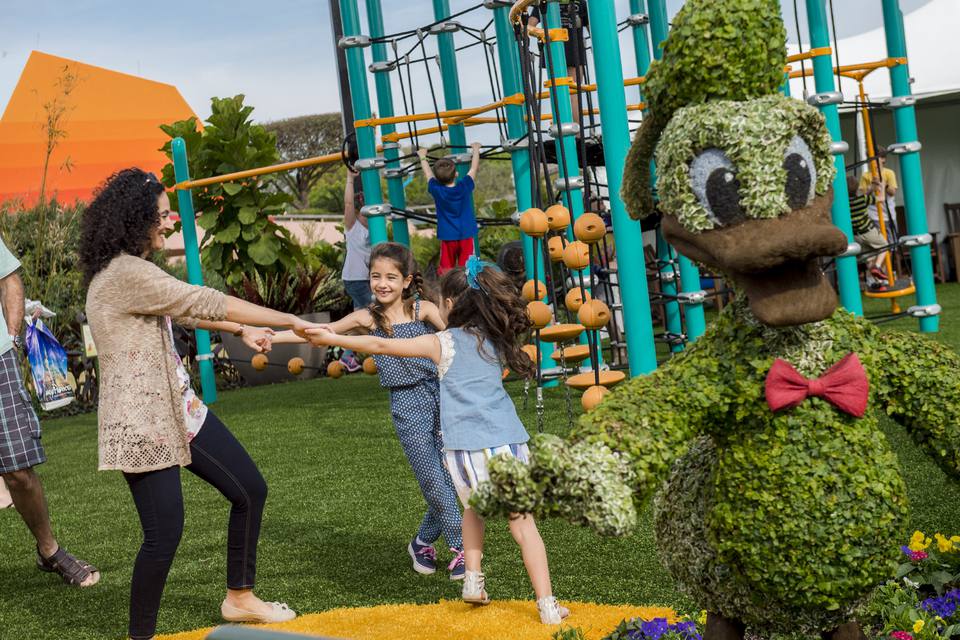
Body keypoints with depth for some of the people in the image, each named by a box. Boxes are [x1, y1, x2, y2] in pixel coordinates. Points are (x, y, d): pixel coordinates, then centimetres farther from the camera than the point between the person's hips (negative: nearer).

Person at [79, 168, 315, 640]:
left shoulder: (133, 271, 11)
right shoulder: (125, 274, -20)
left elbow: (182, 310, 26)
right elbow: (206, 302, -21)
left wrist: (242, 330, 17)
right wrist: (291, 322, -16)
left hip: (178, 409, 10)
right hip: (141, 421, -10)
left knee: (250, 490, 13)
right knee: (164, 533, -9)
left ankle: (239, 598, 28)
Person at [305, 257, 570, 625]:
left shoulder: (442, 343, 4)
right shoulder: (496, 340, 14)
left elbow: (381, 346, 6)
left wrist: (332, 339, 15)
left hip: (464, 447, -2)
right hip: (507, 441, 2)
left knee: (473, 509, 27)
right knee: (522, 523, 6)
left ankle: (473, 580, 17)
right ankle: (547, 605, 2)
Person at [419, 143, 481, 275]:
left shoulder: (436, 190, -9)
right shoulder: (464, 187, -8)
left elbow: (428, 173, 9)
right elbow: (474, 168, 6)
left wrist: (423, 157, 26)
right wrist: (476, 150, 22)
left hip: (447, 237, 0)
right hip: (466, 235, 0)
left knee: (446, 271, 4)